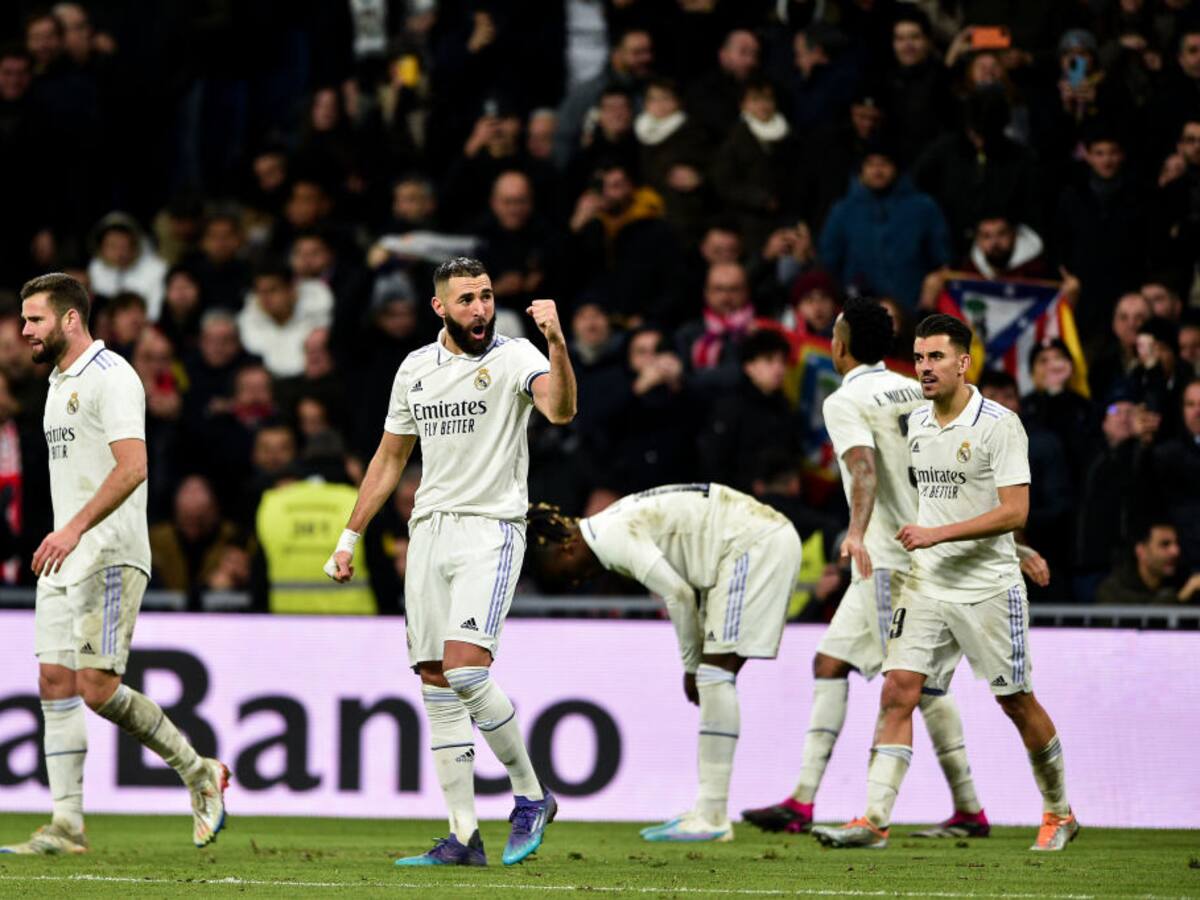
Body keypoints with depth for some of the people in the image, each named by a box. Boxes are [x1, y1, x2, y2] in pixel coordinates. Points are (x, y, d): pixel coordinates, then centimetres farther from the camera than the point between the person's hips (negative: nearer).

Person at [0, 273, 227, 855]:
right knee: (55, 684, 1)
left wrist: (74, 529, -27)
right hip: (65, 560, 9)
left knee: (97, 687, -15)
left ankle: (199, 773, 2)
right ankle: (67, 826, 1)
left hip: (108, 556, -9)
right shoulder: (59, 382, 19)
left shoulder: (110, 376, -11)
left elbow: (132, 467, -21)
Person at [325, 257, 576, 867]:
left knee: (465, 671, -20)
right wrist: (350, 537, 20)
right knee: (437, 688, 2)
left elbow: (560, 410, -24)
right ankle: (464, 836, 4)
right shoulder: (415, 369, 12)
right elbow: (390, 457, 21)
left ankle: (531, 796, -1)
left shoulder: (514, 358, -5)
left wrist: (556, 343, -39)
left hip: (490, 530, -6)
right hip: (429, 530, 6)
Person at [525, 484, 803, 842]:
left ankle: (712, 817, -14)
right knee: (714, 677, 9)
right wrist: (695, 664, 9)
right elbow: (682, 592, 15)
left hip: (756, 543, -10)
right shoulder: (615, 529, 15)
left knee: (715, 675, -12)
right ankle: (709, 812, 9)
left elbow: (678, 594, -17)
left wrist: (691, 665, -5)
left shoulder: (613, 537, -15)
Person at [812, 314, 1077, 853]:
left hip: (988, 588, -5)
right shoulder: (916, 424, 9)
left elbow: (1014, 511, -17)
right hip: (926, 585, 5)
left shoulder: (998, 425, -11)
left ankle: (1059, 813, 25)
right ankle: (874, 821, -14)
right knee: (898, 692, -10)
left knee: (1017, 702, 5)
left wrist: (938, 534, -22)